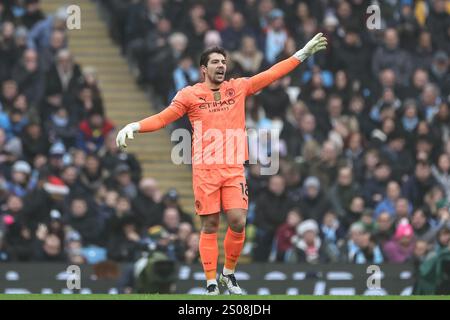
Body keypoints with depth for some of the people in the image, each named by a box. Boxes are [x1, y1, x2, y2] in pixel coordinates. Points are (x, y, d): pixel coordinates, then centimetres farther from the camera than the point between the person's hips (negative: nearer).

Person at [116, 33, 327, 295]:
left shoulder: (239, 87, 9)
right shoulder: (190, 95, 3)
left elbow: (271, 74, 10)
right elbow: (163, 118, 1)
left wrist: (303, 53, 7)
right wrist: (134, 127, -13)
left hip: (234, 168, 2)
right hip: (205, 169, -2)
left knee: (238, 222, -8)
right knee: (210, 226, -1)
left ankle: (229, 273, 15)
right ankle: (211, 284, 6)